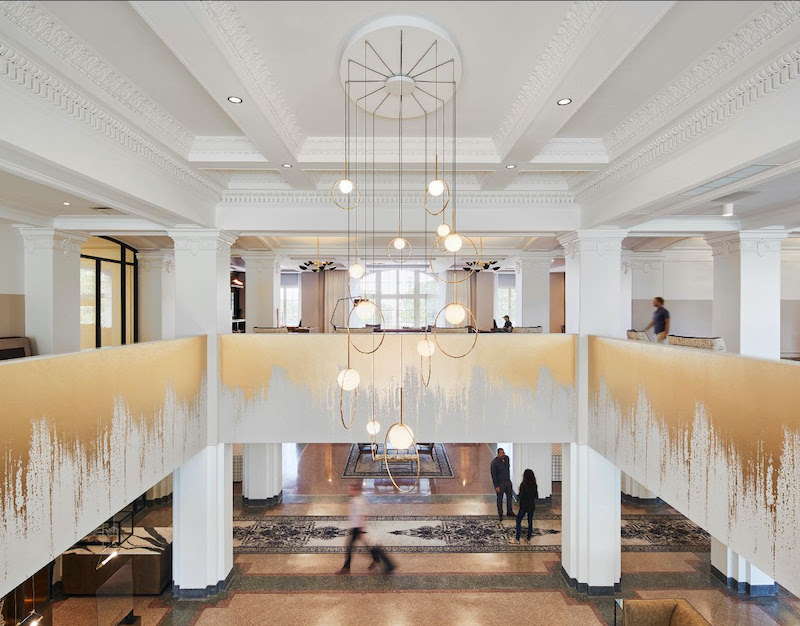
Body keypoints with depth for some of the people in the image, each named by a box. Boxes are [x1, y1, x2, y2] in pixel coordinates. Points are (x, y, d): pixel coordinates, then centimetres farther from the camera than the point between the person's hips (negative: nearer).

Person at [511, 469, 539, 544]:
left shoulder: (523, 485, -18)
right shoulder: (535, 485, -4)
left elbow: (521, 496, -15)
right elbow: (536, 496, 4)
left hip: (524, 506, -4)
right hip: (532, 506, 5)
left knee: (518, 521, 8)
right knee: (530, 522, 15)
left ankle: (517, 539, 10)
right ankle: (528, 539, 22)